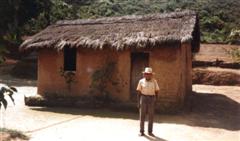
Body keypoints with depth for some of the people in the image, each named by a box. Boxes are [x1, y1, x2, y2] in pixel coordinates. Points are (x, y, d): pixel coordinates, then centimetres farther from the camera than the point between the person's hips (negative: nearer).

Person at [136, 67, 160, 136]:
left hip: (151, 99, 1)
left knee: (151, 116, 2)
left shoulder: (154, 81, 0)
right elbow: (139, 92, 1)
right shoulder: (141, 81, -1)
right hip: (143, 99, -1)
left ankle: (150, 131, 14)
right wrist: (138, 102, -4)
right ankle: (142, 132, 10)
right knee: (142, 116, 0)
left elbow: (156, 92, 4)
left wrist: (155, 101, -1)